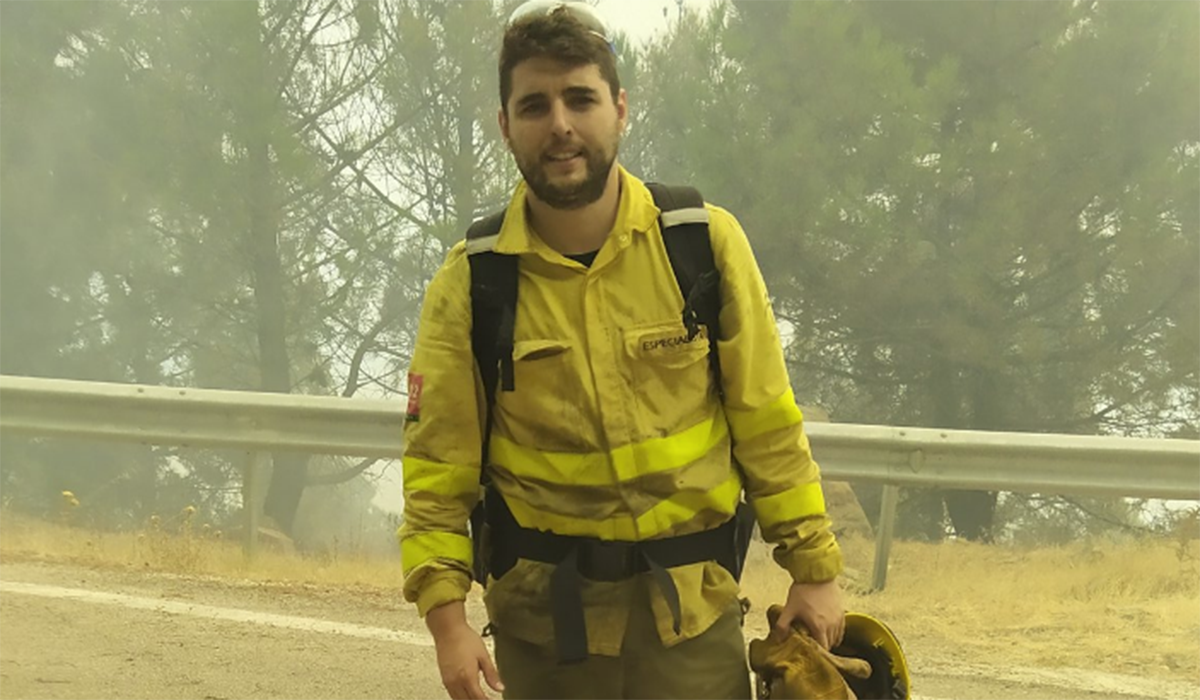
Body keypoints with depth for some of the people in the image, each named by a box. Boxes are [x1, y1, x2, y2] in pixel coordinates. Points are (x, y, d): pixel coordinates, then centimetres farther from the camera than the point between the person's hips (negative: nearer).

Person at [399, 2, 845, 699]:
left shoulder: (705, 242, -4)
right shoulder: (470, 282, -4)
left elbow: (768, 424, 2)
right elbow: (438, 465, -2)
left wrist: (815, 569, 3)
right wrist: (445, 613, -11)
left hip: (692, 604, 0)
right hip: (543, 614, 0)